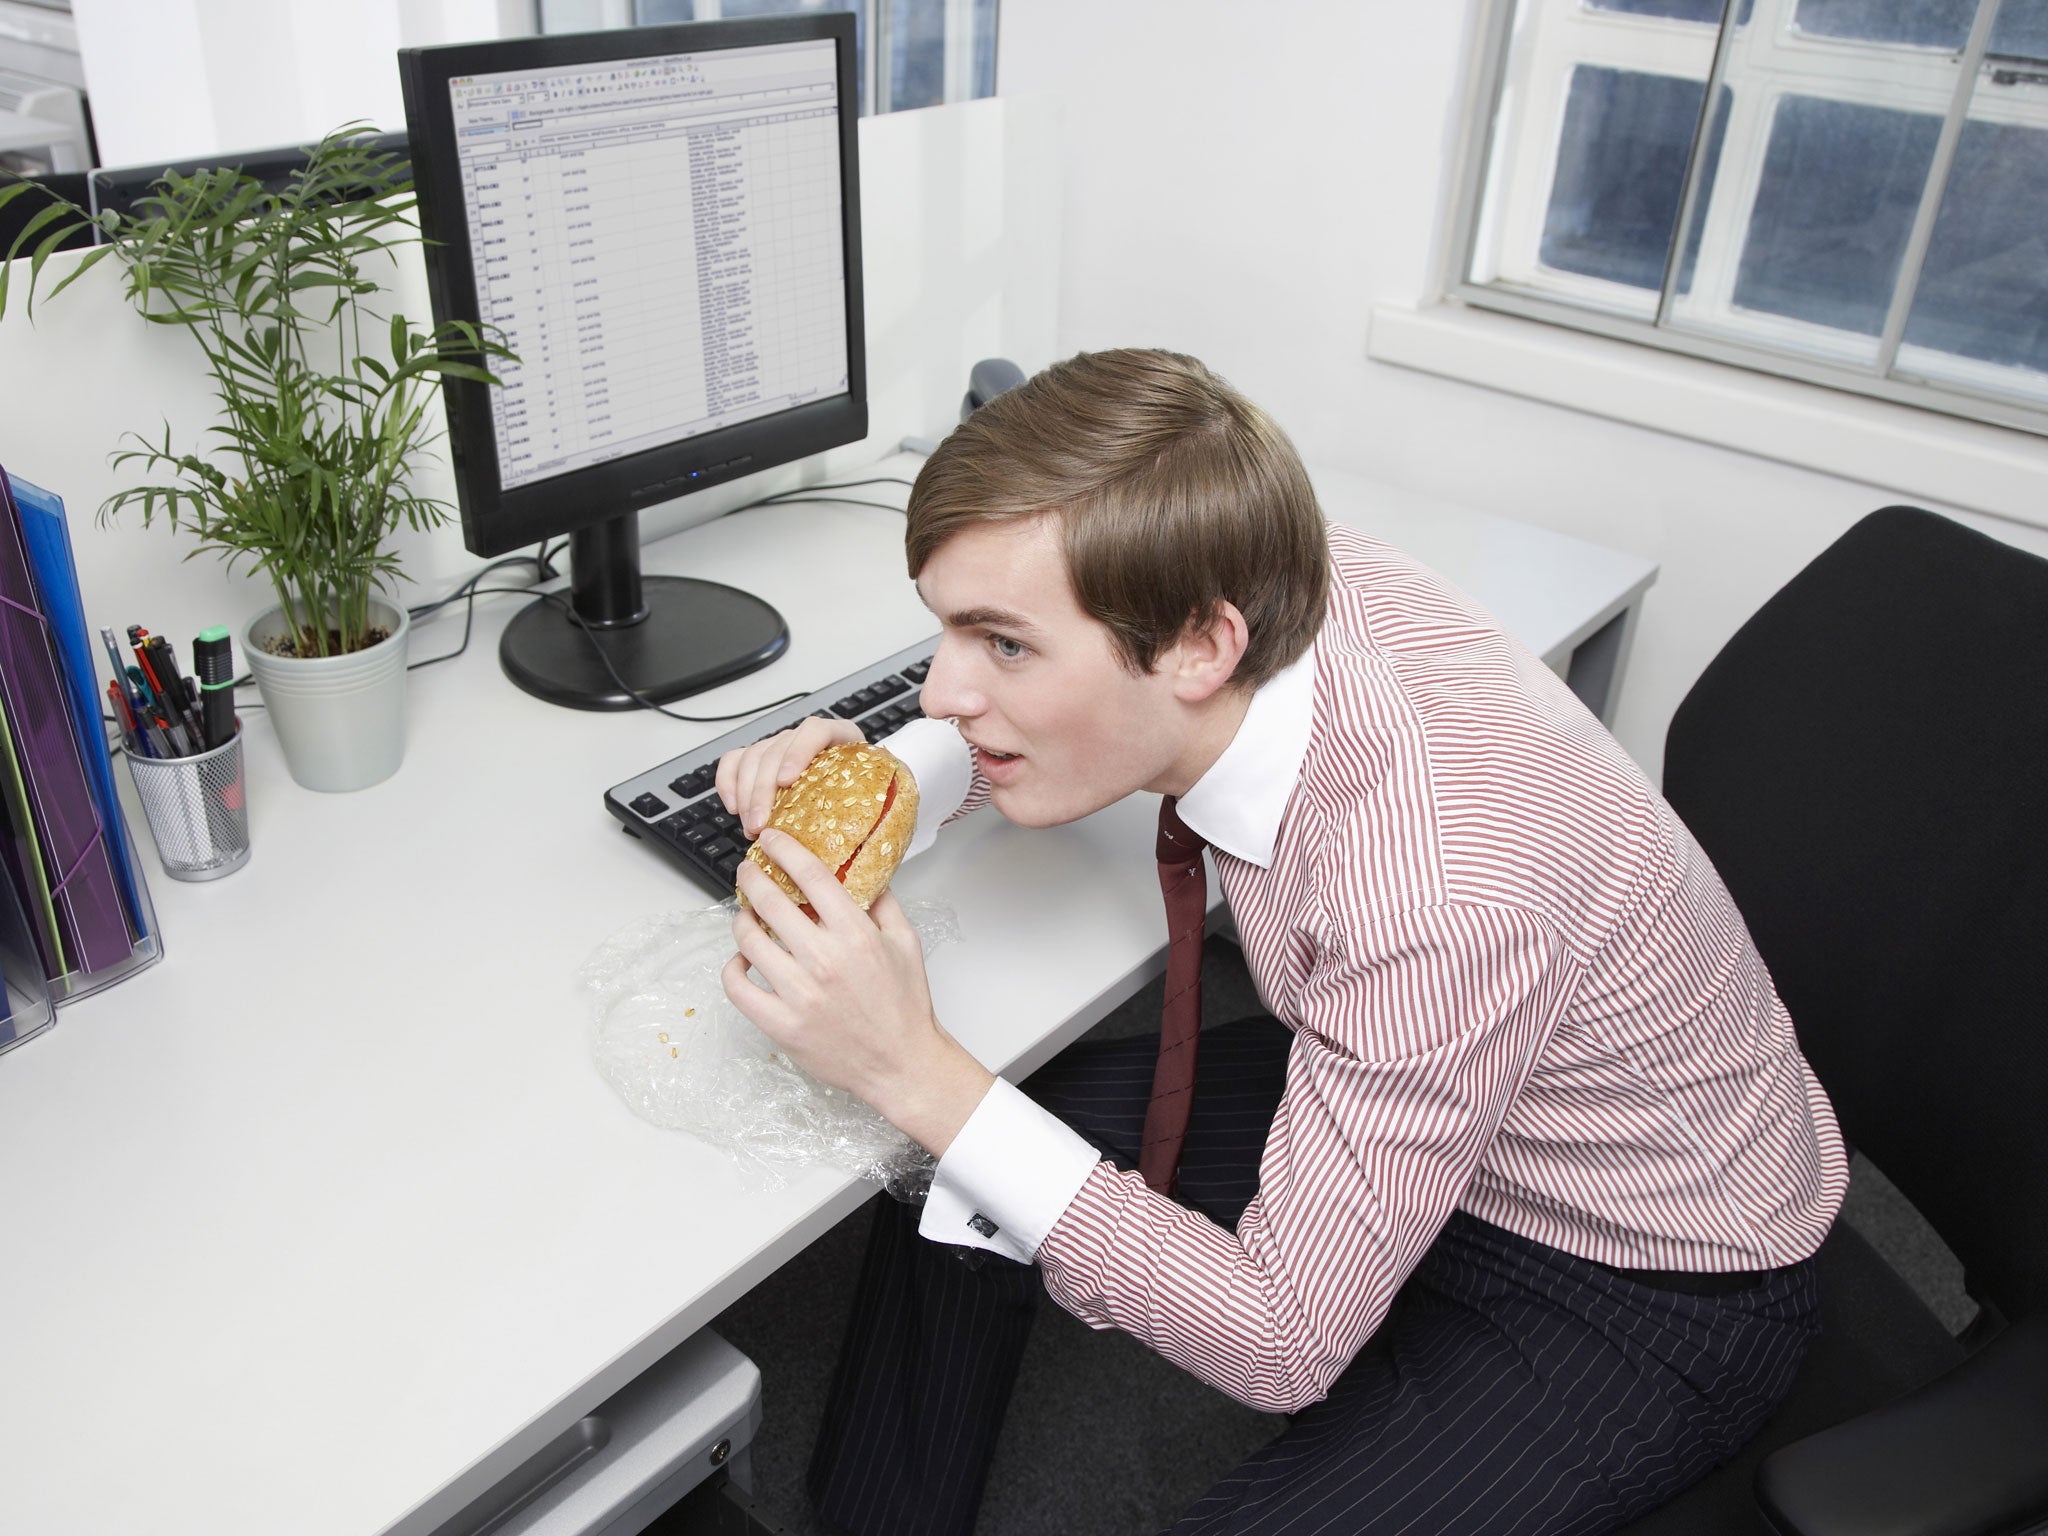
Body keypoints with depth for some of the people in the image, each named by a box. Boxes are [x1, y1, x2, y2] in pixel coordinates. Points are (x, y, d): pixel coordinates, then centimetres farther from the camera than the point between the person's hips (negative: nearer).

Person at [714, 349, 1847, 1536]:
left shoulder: (1439, 898, -40)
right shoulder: (1274, 584, -20)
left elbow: (1289, 1343, -27)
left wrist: (919, 1074, -32)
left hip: (1650, 1288, -6)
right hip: (1380, 1108, 7)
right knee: (958, 1154, 2)